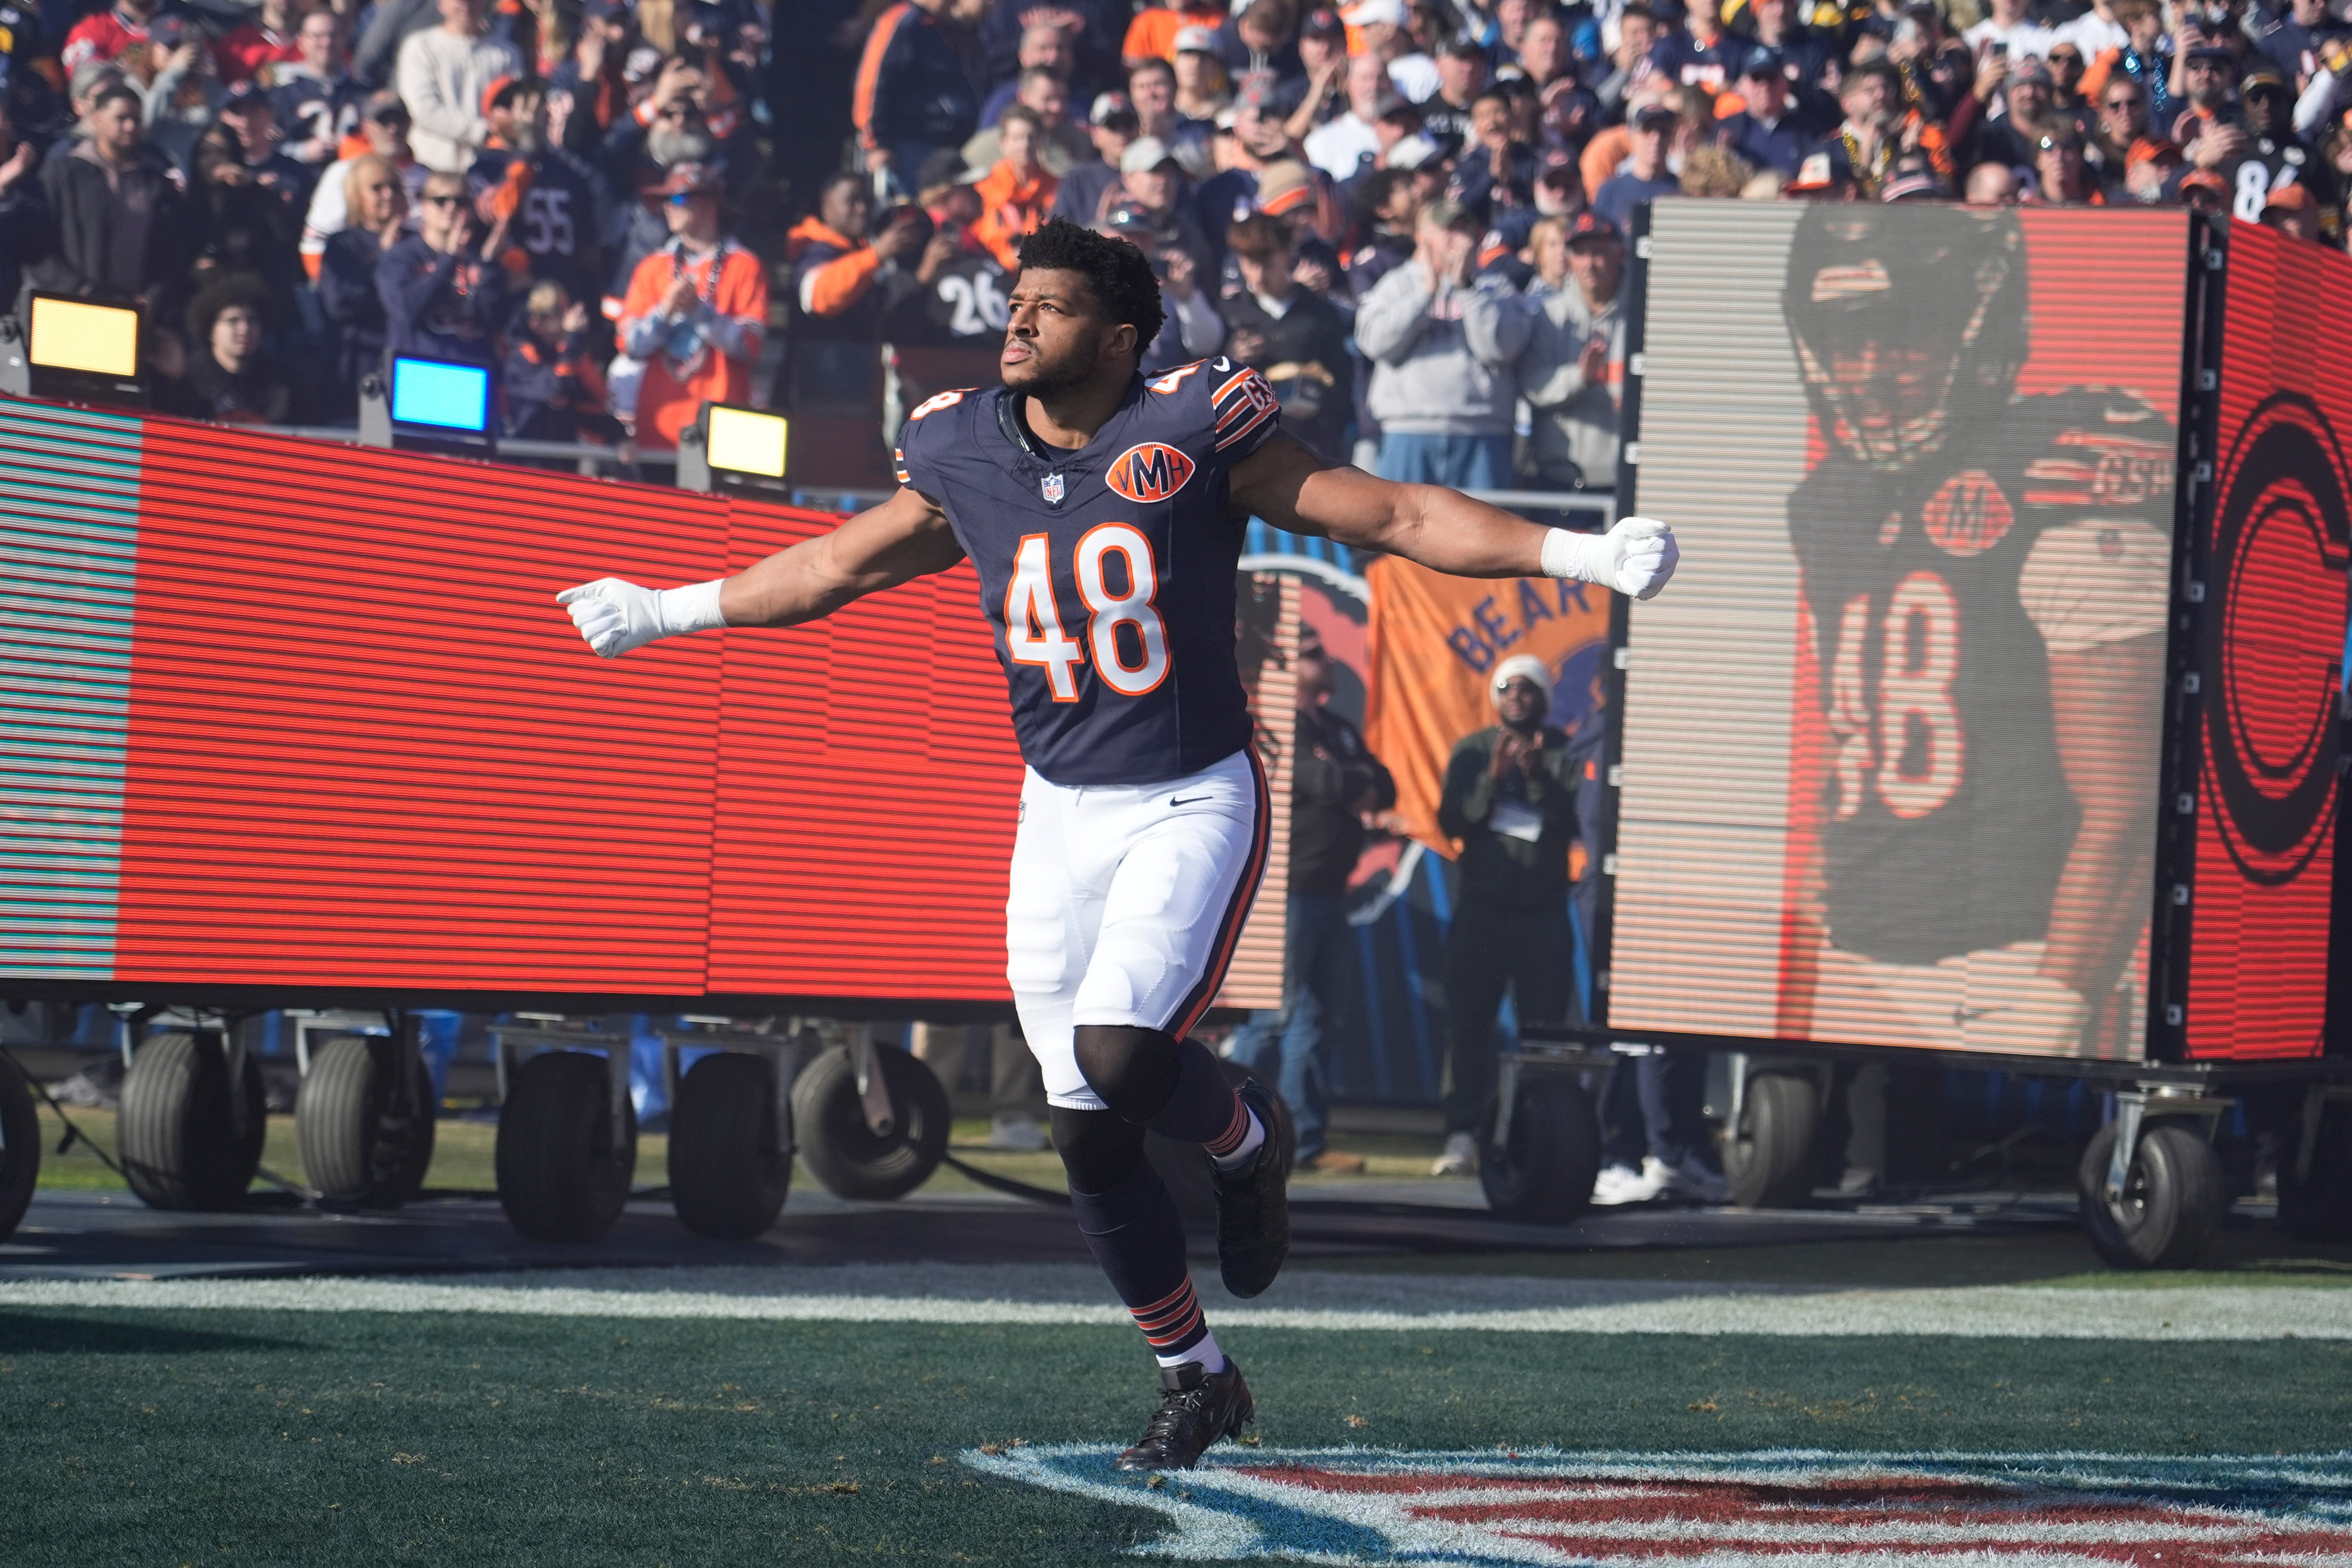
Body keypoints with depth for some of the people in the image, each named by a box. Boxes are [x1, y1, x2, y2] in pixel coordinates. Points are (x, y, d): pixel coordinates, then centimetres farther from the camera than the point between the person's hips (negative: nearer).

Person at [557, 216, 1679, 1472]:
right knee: (1086, 1129, 4)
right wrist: (665, 613, 27)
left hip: (1194, 803, -5)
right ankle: (1195, 1381, 21)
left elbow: (1389, 516, -9)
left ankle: (1245, 1138, 12)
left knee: (1121, 1055, -24)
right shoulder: (964, 459, 1)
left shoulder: (1192, 431, -12)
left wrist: (1581, 557, -17)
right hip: (1061, 813, 5)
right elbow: (840, 566, 18)